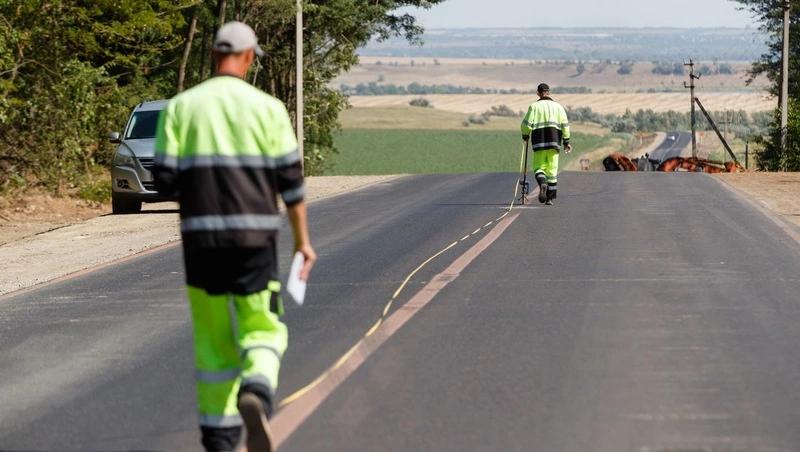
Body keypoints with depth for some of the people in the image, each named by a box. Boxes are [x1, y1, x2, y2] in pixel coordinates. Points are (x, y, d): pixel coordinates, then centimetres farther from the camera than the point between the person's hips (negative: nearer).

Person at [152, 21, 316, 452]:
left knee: (213, 336, 15)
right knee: (261, 331, 7)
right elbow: (290, 179, -2)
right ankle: (256, 393, -24)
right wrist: (302, 240, 7)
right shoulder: (267, 107, -1)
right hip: (254, 238, -2)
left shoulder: (180, 107, 2)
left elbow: (164, 179, -3)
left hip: (200, 238, 2)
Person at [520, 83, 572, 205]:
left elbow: (527, 123, -4)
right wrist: (566, 141, 6)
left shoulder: (534, 106, 2)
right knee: (552, 169, 8)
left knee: (539, 167, 7)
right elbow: (565, 124, 3)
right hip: (554, 141, 2)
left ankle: (542, 184, -26)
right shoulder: (558, 106, 9)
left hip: (539, 141, -2)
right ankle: (550, 198, 6)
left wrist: (525, 135, 15)